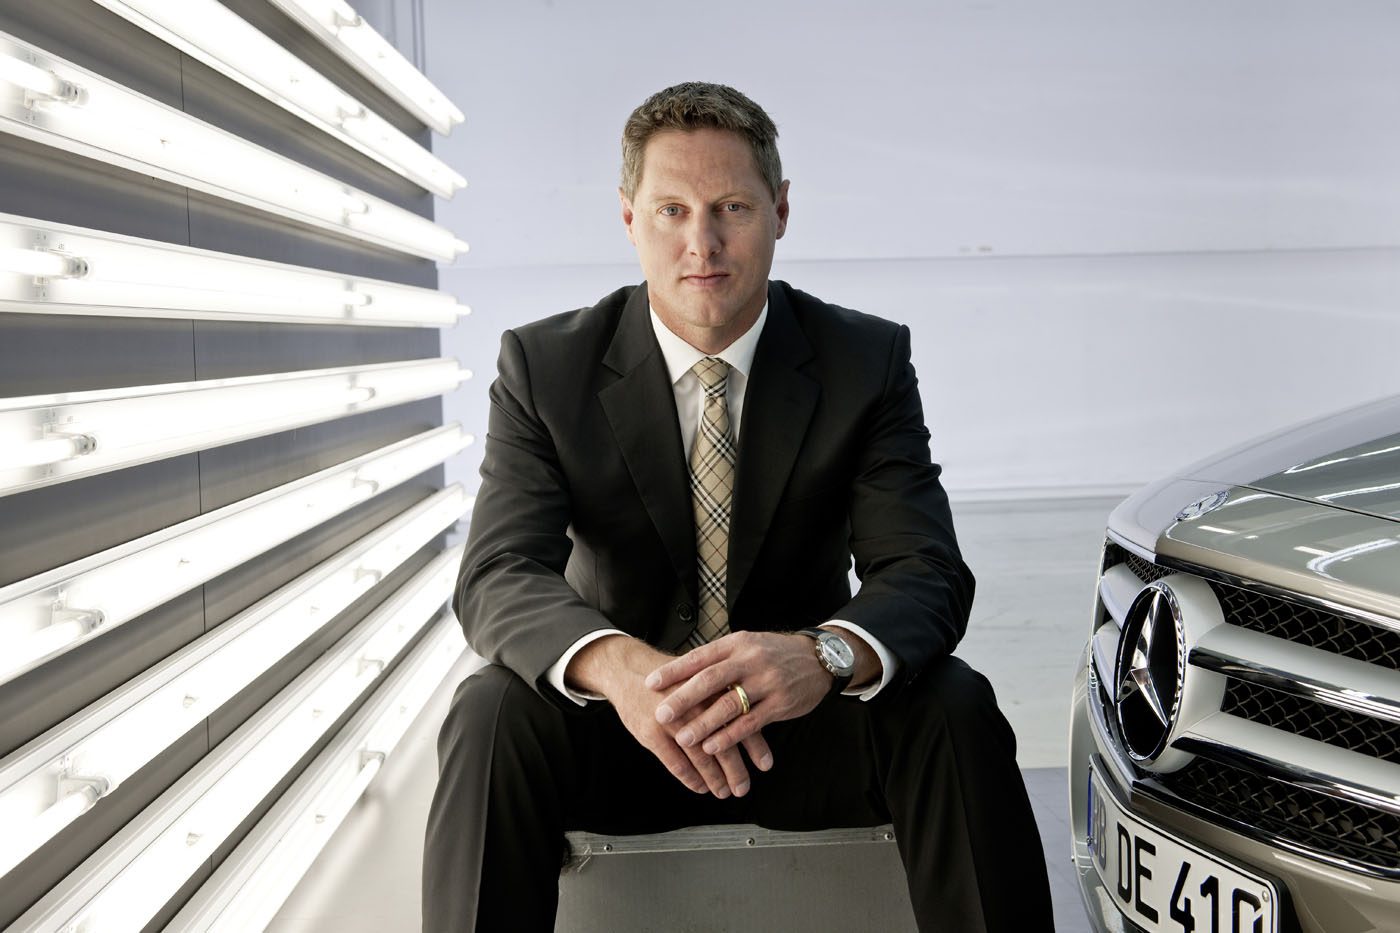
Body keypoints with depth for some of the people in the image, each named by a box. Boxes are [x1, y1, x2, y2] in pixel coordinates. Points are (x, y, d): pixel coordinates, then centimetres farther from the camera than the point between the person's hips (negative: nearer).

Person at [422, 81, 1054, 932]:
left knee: (956, 709, -27)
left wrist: (823, 655, -41)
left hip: (800, 725, 1)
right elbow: (501, 576, -17)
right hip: (619, 731, 0)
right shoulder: (544, 366, -7)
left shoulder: (869, 360, -6)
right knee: (492, 712, -30)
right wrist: (617, 664, -41)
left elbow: (924, 571, -16)